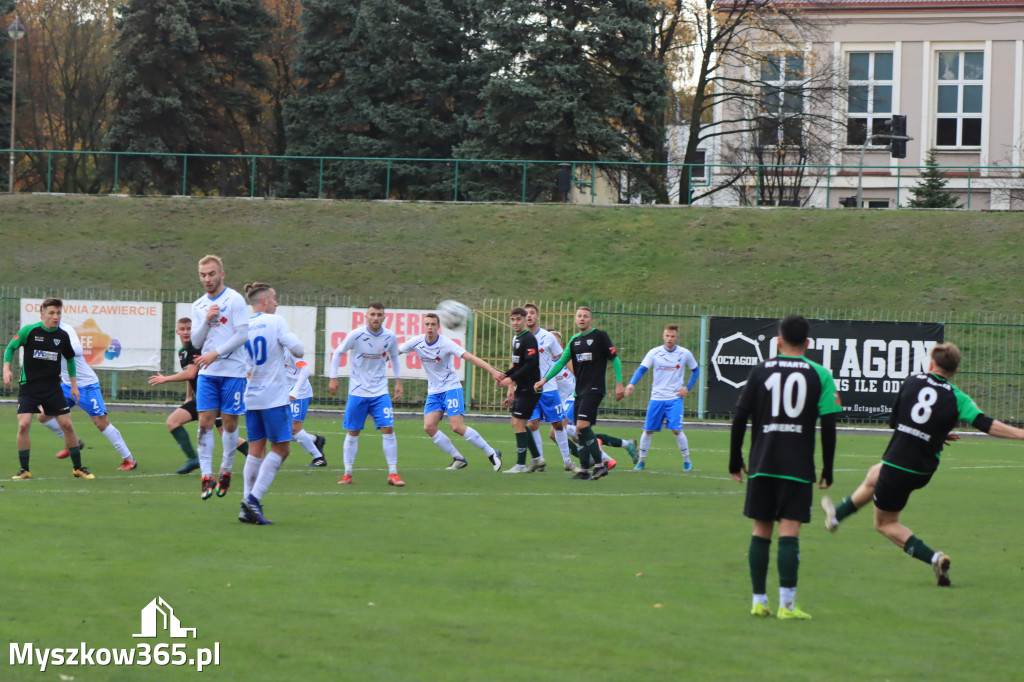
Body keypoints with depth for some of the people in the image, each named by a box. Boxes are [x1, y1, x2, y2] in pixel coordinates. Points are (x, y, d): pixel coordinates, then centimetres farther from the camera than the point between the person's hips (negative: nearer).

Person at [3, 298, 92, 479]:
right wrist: (7, 369, -12)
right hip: (28, 385, -3)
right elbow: (10, 348, 2)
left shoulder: (63, 336, 1)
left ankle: (78, 468, 13)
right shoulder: (29, 331, -9)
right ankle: (24, 470, -1)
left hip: (53, 387, 3)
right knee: (23, 425, -15)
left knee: (67, 425, -2)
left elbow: (70, 359, 17)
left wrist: (74, 384, 16)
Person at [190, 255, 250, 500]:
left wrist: (215, 353, -17)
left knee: (230, 424, 2)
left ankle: (225, 471, 19)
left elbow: (243, 335, -12)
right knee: (205, 423, -5)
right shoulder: (198, 306, 11)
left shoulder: (235, 300, -5)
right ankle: (207, 476, -7)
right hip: (207, 372, 4)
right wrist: (206, 320, -10)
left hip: (232, 371, -4)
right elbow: (196, 342, 7)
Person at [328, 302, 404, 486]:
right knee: (352, 433, 2)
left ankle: (393, 474, -3)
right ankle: (347, 474, 13)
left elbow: (394, 358, 16)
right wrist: (333, 378, -1)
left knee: (388, 430, -9)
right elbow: (337, 353, 2)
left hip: (380, 392, 1)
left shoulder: (390, 337, -2)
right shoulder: (356, 335, -10)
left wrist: (398, 382, 12)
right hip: (357, 391, -1)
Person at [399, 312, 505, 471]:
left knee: (457, 427, -17)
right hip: (433, 392, 5)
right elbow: (396, 352, 11)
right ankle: (458, 459, 1)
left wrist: (493, 371, -32)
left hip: (451, 388, -5)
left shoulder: (446, 343, -17)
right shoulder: (417, 342, -3)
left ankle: (491, 453, -3)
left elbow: (470, 357, -23)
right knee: (429, 427, -12)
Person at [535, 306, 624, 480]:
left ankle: (599, 465, -13)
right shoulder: (574, 340, 15)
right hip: (580, 391, 7)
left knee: (583, 425, -19)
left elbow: (615, 359, -3)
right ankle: (584, 470, 8)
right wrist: (545, 379, 8)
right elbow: (561, 362, 18)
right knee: (580, 431, 4)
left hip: (594, 389, -7)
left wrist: (619, 384, -9)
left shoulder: (599, 336, -3)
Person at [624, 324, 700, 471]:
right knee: (648, 430, 2)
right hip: (656, 398, 1)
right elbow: (642, 369, -11)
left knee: (677, 430, -12)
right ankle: (641, 461, 17)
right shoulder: (654, 352, -3)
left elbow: (695, 370, 14)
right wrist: (632, 383, -29)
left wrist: (688, 387, 1)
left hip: (675, 398, -1)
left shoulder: (685, 354, -1)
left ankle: (687, 461, 4)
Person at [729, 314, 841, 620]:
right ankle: (787, 604, -8)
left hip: (762, 465, 2)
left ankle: (759, 601, 11)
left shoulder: (761, 371, 5)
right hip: (798, 466, -2)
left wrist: (736, 461, 11)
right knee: (789, 534, -4)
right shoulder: (820, 375, 1)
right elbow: (828, 425, -3)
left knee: (761, 532, 9)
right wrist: (828, 469, 4)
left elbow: (740, 417, 3)